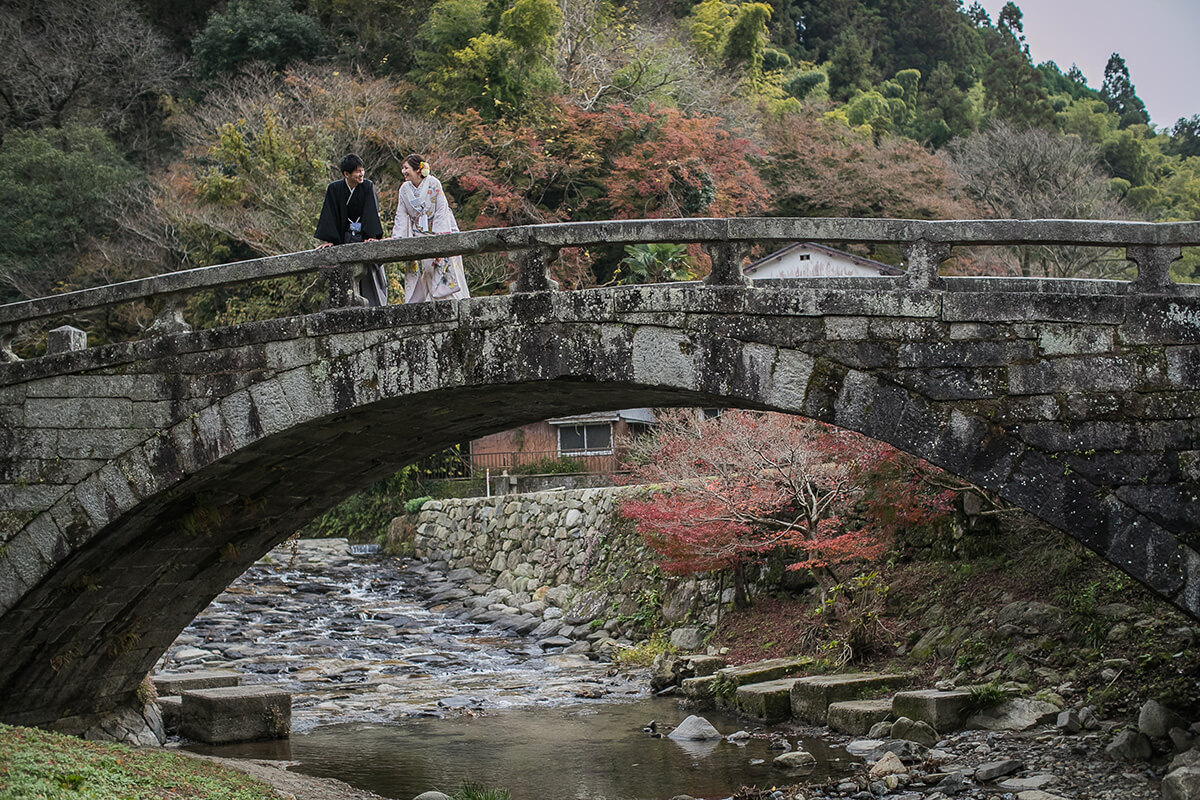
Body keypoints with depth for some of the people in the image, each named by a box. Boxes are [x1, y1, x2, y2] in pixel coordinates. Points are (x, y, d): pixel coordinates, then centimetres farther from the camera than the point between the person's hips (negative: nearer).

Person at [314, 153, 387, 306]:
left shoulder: (368, 187, -5)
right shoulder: (334, 189, -3)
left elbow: (372, 212, -11)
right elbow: (329, 214, -4)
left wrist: (372, 236, -22)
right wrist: (328, 240, -12)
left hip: (365, 236, 0)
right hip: (345, 236, 0)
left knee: (371, 274, -6)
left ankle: (377, 307, 0)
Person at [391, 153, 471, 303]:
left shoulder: (433, 184, -10)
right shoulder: (404, 189, 3)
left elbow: (441, 213, -12)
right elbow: (401, 217, 6)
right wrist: (396, 239, -4)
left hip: (439, 233, -4)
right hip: (418, 238, 4)